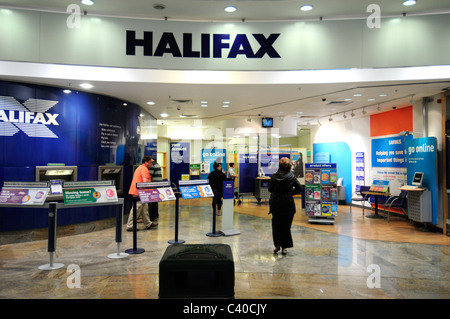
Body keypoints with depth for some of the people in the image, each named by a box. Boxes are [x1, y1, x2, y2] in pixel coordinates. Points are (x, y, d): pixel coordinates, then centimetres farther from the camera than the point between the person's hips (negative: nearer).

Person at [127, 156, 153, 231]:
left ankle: (148, 224, 23)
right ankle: (130, 226, -1)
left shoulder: (140, 167, 22)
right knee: (136, 209, -6)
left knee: (144, 208, 15)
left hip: (136, 191, 11)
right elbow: (145, 181, -22)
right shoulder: (144, 169, -13)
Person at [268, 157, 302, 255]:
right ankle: (284, 247, 12)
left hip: (276, 204, 0)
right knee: (286, 226, 10)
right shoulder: (292, 176, -6)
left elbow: (270, 189, -1)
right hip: (288, 204, 0)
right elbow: (299, 188, -5)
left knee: (276, 225, 15)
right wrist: (290, 192, 6)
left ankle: (277, 244, 9)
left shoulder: (274, 176, -6)